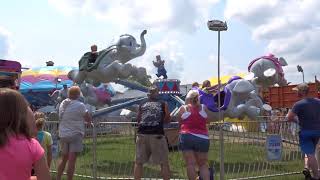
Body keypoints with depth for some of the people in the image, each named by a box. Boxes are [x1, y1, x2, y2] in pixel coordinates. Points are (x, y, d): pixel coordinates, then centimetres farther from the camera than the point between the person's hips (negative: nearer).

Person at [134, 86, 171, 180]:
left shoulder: (142, 105, 15)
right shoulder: (163, 104, 11)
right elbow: (168, 120, 14)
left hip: (142, 134, 2)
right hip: (157, 135, -2)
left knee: (138, 162, 12)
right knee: (164, 162, 6)